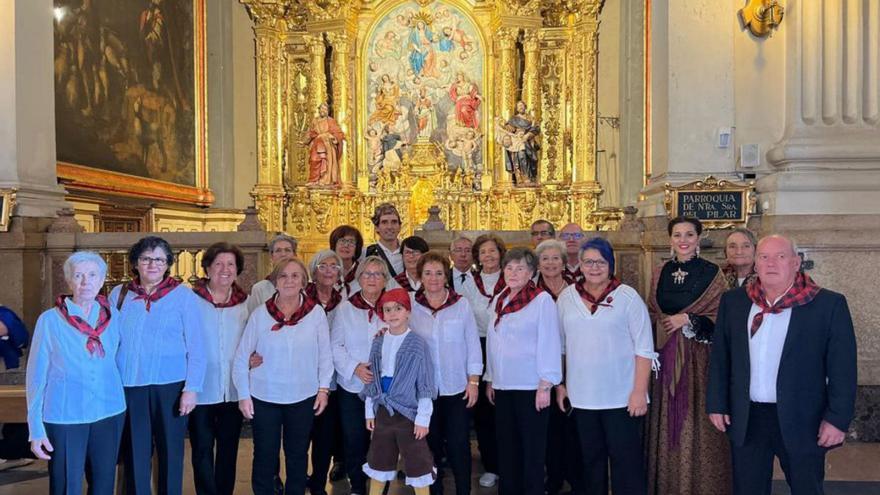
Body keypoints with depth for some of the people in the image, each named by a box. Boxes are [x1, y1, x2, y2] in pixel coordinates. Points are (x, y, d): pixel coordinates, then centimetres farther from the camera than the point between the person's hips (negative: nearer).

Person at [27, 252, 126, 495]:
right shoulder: (50, 320, -5)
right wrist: (36, 428, -5)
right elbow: (36, 375, -3)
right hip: (65, 416, -3)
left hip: (110, 413, 3)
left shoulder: (114, 316, 3)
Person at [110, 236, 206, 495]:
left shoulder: (183, 295, -3)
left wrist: (192, 388, -10)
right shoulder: (119, 294, 5)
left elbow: (196, 347, -5)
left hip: (170, 386, -2)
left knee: (170, 450, 9)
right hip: (129, 387, 2)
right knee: (135, 452, 10)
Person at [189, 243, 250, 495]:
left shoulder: (246, 302, 3)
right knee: (202, 449, 7)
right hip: (202, 388, -3)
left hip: (234, 388, 3)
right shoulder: (192, 299, -6)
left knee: (229, 448, 15)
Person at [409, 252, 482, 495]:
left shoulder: (462, 304, -2)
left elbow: (473, 344, 0)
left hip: (457, 387, -1)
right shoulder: (411, 306, 0)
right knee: (430, 443, 11)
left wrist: (473, 381, -4)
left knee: (458, 445, 2)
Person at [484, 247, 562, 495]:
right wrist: (490, 380, 14)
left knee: (532, 447, 3)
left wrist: (545, 385, -14)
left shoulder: (542, 300, -9)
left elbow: (549, 343, -12)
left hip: (531, 386, -6)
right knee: (506, 446, 13)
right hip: (502, 385, 6)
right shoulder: (498, 301, 10)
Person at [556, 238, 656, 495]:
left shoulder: (628, 296, -5)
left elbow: (644, 348, -6)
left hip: (622, 396, -3)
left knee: (626, 460, 3)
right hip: (581, 396, 3)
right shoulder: (567, 296, 4)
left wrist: (639, 391, -10)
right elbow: (559, 346, 11)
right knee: (590, 459, 15)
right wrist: (559, 384, 9)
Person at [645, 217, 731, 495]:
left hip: (698, 358, -3)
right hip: (666, 357, 4)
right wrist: (664, 326, -2)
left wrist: (688, 320, -14)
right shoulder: (660, 273, 9)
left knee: (697, 423, -1)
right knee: (668, 422, 8)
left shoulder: (712, 273, -3)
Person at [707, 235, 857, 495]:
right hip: (746, 419, 3)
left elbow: (842, 368, -6)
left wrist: (837, 418, -9)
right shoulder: (733, 301, 3)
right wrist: (717, 404, 5)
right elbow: (720, 357, 8)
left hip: (801, 419, -2)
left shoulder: (829, 304, -6)